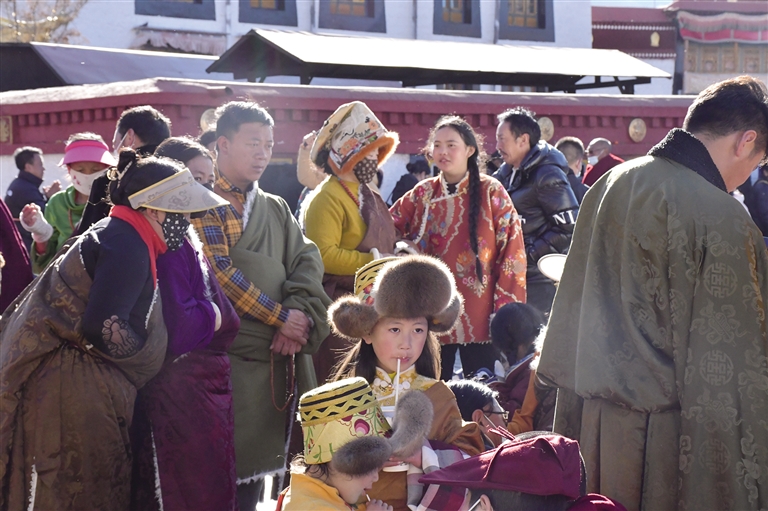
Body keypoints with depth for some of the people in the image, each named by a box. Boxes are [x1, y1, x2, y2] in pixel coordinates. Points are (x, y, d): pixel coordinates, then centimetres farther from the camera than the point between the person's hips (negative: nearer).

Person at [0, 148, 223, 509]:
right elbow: (103, 327, -24)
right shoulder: (127, 246, -17)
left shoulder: (119, 235, 15)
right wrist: (148, 356, -8)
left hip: (85, 378, 10)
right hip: (76, 383, -10)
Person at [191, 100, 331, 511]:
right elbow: (218, 272, -12)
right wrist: (281, 317, -11)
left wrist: (301, 314, -12)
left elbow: (307, 261, 7)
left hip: (276, 357, 6)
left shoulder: (276, 208, 19)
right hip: (226, 354, -6)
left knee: (257, 461, 10)